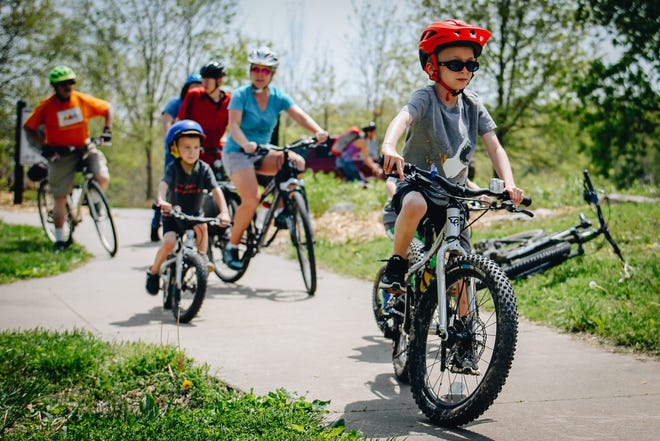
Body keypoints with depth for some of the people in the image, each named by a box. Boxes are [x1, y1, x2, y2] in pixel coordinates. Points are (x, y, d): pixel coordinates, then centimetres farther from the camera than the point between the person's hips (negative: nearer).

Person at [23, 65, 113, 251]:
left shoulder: (83, 100, -7)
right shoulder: (46, 106, -11)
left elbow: (107, 108, 7)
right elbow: (29, 128, -3)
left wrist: (107, 130, -4)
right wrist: (44, 147, -13)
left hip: (84, 148, 1)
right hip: (60, 154, -1)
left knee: (103, 177, -24)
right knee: (60, 198, 2)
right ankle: (59, 239, 17)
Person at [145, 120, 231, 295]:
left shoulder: (203, 169, -10)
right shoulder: (173, 168, -15)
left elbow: (216, 190, -19)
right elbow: (163, 184, -34)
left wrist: (224, 211, -35)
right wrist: (161, 200, -57)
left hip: (194, 214, 1)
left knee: (202, 227, -32)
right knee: (169, 242, -23)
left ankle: (202, 257, -9)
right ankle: (153, 272, 2)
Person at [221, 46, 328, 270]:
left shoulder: (278, 96, 1)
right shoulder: (241, 95, -9)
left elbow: (300, 116, -13)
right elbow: (233, 124, -23)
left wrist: (318, 131, -34)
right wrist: (245, 143, -44)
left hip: (262, 153, 5)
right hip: (237, 152, -4)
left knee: (297, 162, -23)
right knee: (252, 199, -25)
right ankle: (231, 248, -7)